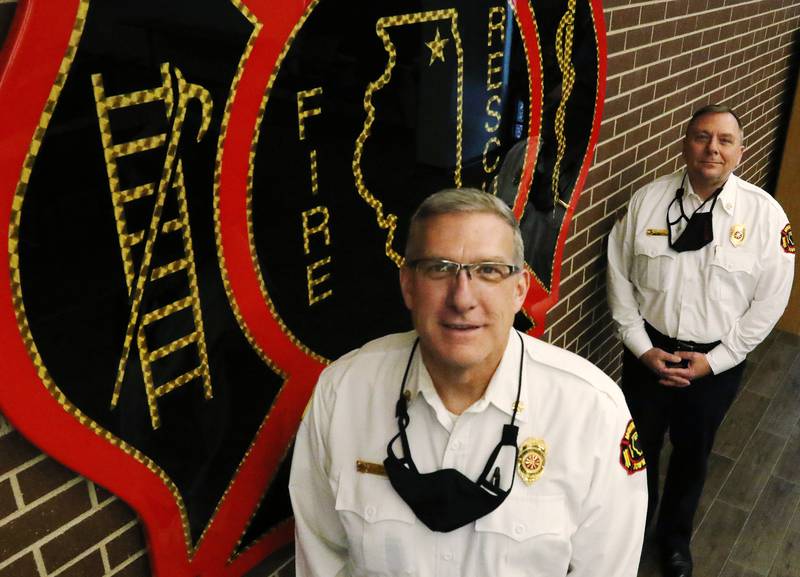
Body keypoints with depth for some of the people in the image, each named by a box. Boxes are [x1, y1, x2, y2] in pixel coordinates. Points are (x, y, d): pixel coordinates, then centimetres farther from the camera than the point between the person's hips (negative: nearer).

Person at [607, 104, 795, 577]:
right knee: (640, 447, 18)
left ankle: (675, 537, 49)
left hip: (717, 361, 0)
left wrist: (713, 360, -11)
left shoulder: (765, 214, -12)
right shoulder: (647, 200, -9)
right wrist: (642, 347, -9)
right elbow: (620, 277, -4)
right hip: (649, 351, 1)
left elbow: (770, 300, -8)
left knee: (693, 453, 20)